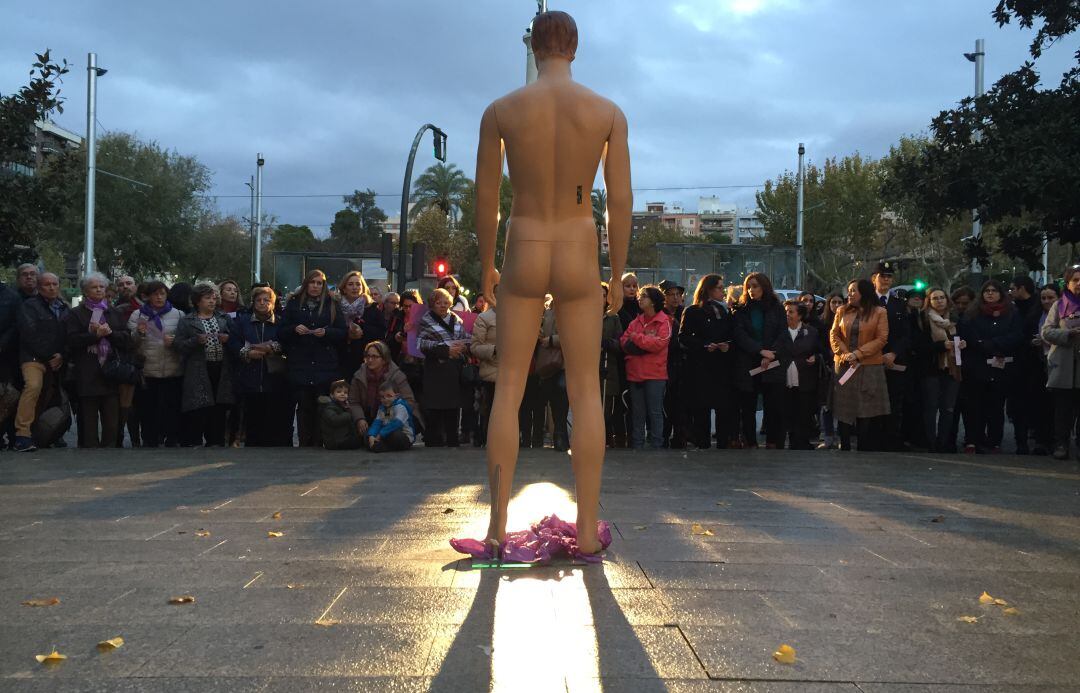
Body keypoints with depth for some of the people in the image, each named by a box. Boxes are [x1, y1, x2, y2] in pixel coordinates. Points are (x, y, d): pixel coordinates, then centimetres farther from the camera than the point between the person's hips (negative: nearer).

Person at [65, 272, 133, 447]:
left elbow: (126, 339, 8)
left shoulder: (115, 313, 18)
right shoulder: (75, 314, 9)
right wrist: (96, 335, -14)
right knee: (88, 419, -2)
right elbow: (73, 340, -5)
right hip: (87, 373, -2)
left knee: (112, 421, -2)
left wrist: (109, 332, -9)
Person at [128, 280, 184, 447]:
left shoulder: (178, 315, 8)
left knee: (172, 408, 1)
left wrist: (175, 341, -12)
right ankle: (149, 442, 12)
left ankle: (172, 441, 11)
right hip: (147, 372, 0)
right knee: (147, 410, 2)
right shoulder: (137, 315, 9)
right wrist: (139, 333, -16)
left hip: (173, 372, 0)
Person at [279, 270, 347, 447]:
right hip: (300, 365, 1)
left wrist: (326, 332, -12)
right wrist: (294, 329, -10)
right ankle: (304, 443, 5)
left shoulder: (332, 305, 9)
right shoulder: (294, 304, 12)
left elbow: (342, 333, 5)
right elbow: (281, 333, 9)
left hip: (325, 365, -1)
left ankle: (318, 444, 3)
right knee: (303, 405, 0)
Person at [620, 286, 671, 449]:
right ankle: (637, 445, 18)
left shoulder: (664, 321, -3)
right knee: (637, 413, 11)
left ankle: (656, 445, 7)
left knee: (655, 412, 0)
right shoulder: (637, 321, 13)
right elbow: (624, 341, 4)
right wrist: (646, 343, -12)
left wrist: (637, 338, -7)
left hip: (655, 374, -5)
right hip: (635, 373, 5)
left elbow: (659, 343, -15)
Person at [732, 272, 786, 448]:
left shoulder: (777, 308, 8)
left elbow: (781, 335, 1)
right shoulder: (741, 310, 8)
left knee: (773, 407, -3)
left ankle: (773, 443, 2)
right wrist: (761, 351, -16)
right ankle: (750, 443, 7)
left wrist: (769, 357, -12)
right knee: (747, 408, 1)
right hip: (746, 366, 1)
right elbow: (740, 335, -4)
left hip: (771, 366, 0)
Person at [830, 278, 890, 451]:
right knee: (844, 411, 4)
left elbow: (881, 339, -6)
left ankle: (865, 448, 7)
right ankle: (844, 447, 13)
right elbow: (834, 335, 6)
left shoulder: (879, 312, 0)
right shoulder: (842, 311, 9)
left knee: (867, 413, 0)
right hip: (844, 366, 3)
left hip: (869, 368, -3)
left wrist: (858, 354, -14)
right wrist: (845, 354, -10)